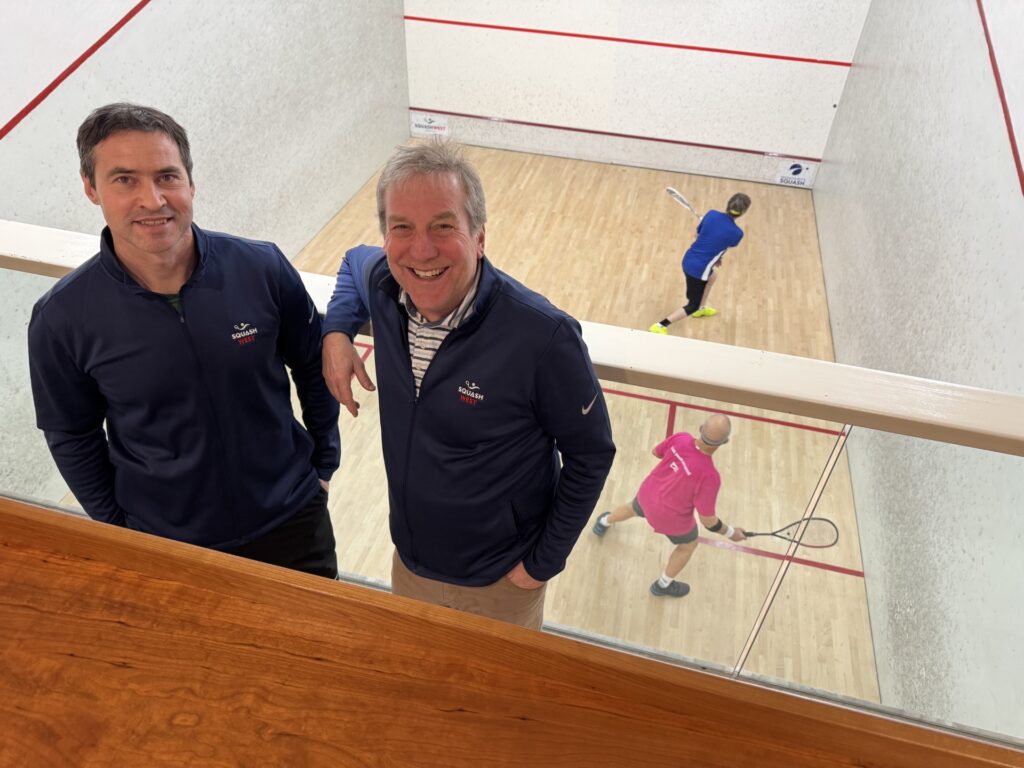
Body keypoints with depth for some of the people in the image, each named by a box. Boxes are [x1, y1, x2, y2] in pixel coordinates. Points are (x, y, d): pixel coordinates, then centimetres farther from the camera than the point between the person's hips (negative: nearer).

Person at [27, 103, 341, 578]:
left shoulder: (262, 268, -16)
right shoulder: (63, 317, -15)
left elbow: (312, 368, -2)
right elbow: (73, 436, 0)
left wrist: (324, 465, 5)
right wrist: (116, 527, 4)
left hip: (290, 520, 1)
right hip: (164, 544, 0)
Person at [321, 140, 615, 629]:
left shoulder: (543, 337, -32)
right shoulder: (383, 285, -16)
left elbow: (590, 456, -18)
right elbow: (354, 264, 11)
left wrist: (543, 563, -13)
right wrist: (336, 331, -8)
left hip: (500, 587, -4)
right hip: (408, 565, 5)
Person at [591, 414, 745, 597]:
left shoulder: (680, 438, -27)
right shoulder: (709, 476, -38)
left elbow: (656, 451, -3)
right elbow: (708, 521, -25)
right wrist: (731, 532, -8)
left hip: (647, 493, 4)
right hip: (671, 517, -4)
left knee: (633, 508, 40)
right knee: (689, 544, 29)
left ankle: (603, 524, 71)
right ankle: (663, 585, 51)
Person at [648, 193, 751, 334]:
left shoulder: (711, 214, -7)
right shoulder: (737, 233, -17)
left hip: (688, 259, 7)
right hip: (698, 269, -6)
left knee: (712, 275, 37)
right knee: (692, 306, 13)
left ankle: (700, 309, 53)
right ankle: (660, 326, 5)